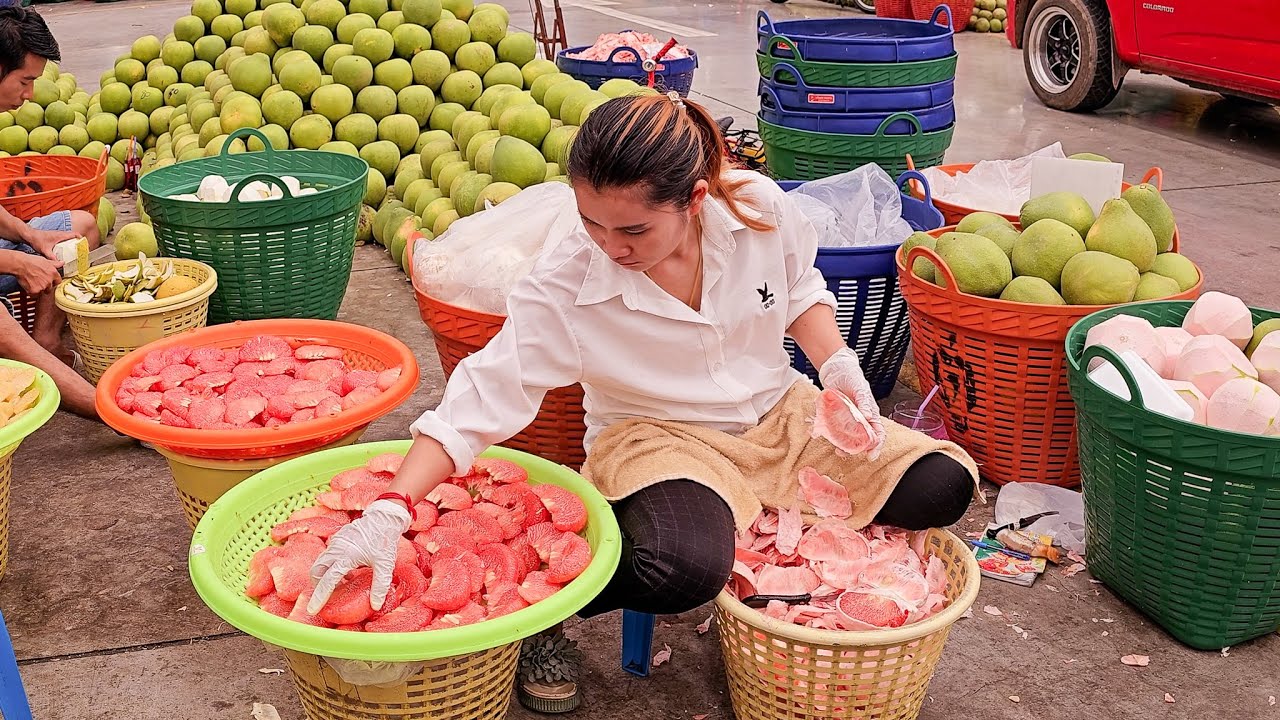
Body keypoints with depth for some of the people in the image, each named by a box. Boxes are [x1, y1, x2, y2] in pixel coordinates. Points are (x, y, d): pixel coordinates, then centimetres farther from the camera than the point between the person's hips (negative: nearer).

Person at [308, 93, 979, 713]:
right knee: (681, 566, -38)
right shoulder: (566, 282, -24)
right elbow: (483, 394, -25)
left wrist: (840, 367, -9)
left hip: (774, 414, 5)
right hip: (658, 437, -5)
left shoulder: (759, 206, -16)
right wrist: (389, 513, -34)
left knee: (942, 483, -9)